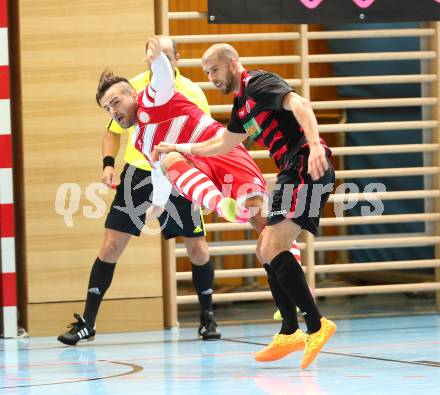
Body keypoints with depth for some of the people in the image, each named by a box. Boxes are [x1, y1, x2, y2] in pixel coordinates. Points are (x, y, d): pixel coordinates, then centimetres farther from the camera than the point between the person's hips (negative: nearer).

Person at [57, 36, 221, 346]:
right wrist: (109, 164, -8)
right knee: (111, 245, -5)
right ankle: (87, 322, 3)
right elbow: (114, 130, 7)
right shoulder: (132, 88, -5)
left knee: (197, 247, -4)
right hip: (138, 173, 1)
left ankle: (207, 319, 17)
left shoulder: (192, 93, -8)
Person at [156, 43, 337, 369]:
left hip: (307, 166, -10)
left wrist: (314, 145, -38)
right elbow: (223, 145, 38)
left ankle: (316, 326, -21)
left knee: (273, 247, -18)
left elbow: (300, 105, -23)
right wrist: (181, 148, 39)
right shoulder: (242, 103, 23)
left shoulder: (259, 83, -6)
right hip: (294, 172, 10)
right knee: (267, 249, 13)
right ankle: (290, 333, 14)